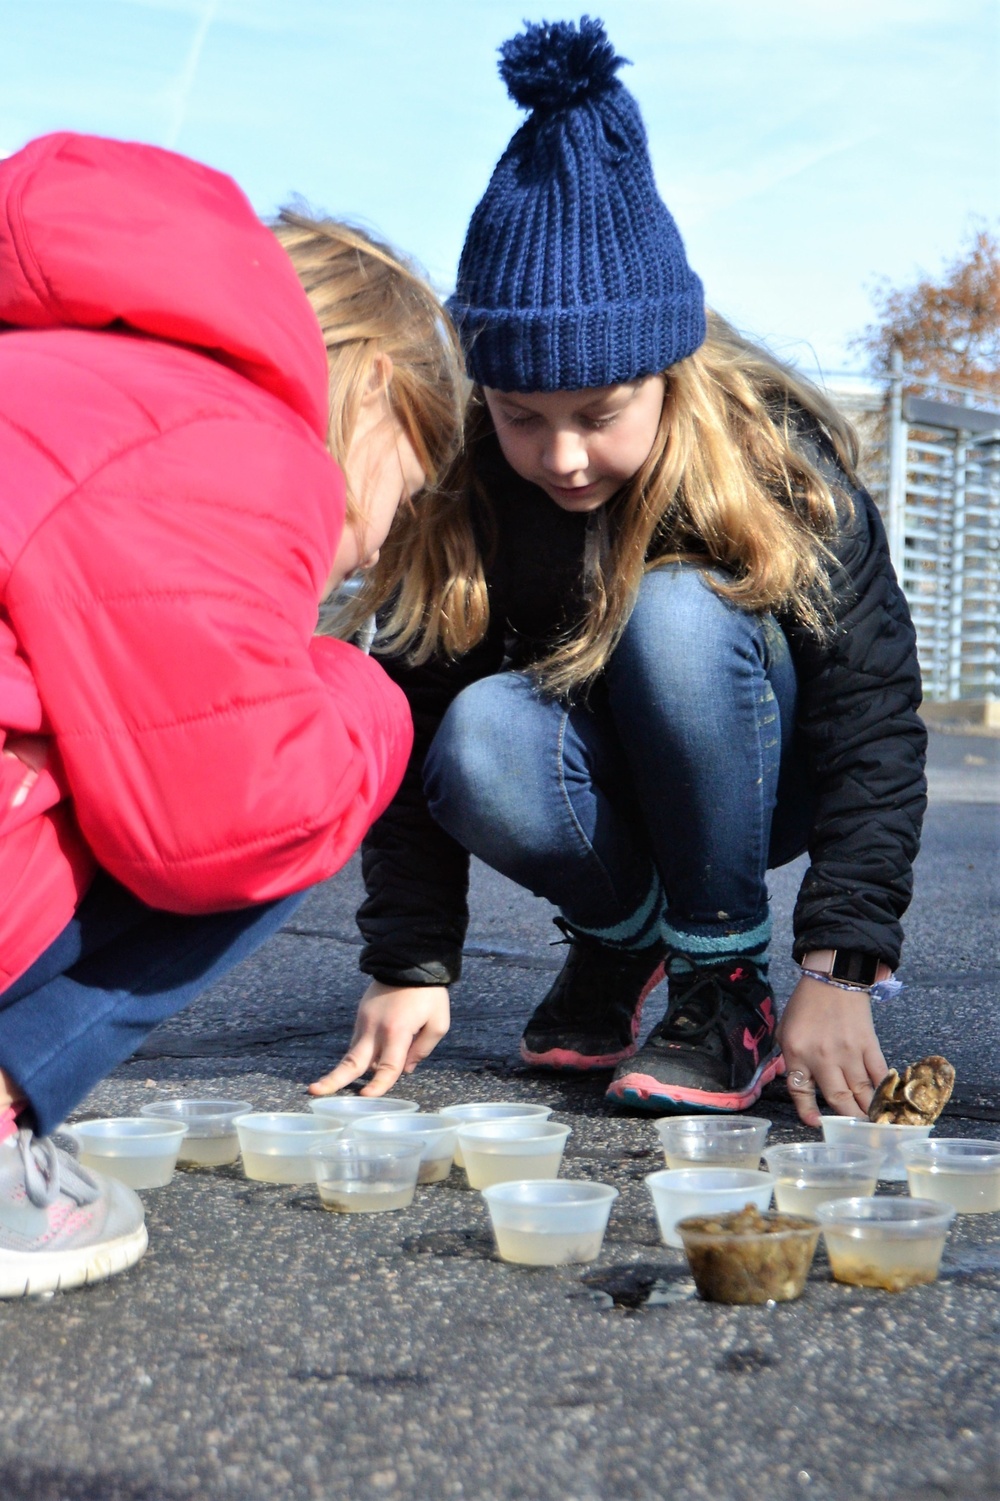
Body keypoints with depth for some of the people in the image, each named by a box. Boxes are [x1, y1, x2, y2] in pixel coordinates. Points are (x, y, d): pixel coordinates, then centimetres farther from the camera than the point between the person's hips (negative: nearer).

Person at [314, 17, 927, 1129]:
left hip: (755, 781, -1)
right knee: (480, 744, -34)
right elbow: (409, 725, -14)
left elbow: (874, 715, -22)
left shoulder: (778, 461, -23)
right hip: (589, 785, 2)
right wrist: (411, 964, -19)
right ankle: (623, 937, -1)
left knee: (676, 612, -34)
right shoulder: (450, 493, -18)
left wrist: (839, 969, -30)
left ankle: (728, 986, -16)